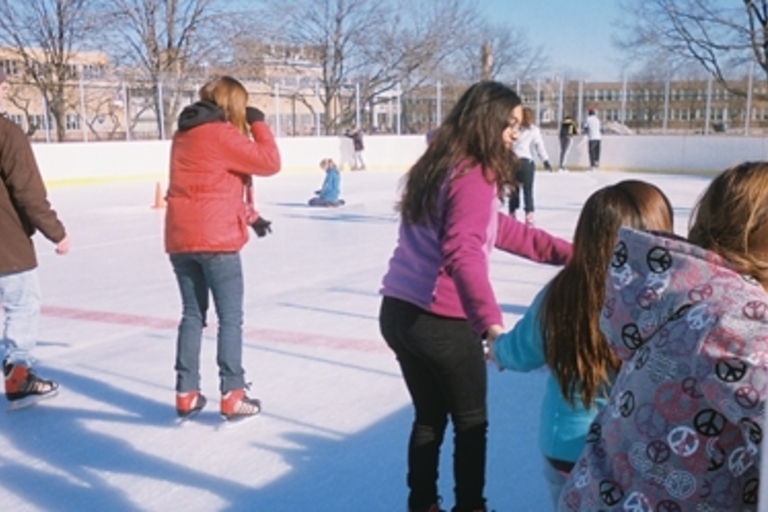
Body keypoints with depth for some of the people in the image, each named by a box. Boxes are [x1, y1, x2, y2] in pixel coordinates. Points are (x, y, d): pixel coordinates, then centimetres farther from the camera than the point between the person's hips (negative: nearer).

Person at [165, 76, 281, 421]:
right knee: (230, 318, 2)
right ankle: (232, 396, 4)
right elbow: (269, 162, -9)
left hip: (180, 239, 7)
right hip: (215, 239, -7)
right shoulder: (222, 134, -10)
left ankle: (186, 394, 17)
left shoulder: (184, 134, 14)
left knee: (192, 315, 14)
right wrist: (258, 124, 2)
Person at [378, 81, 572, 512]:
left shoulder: (443, 165, 11)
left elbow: (499, 229, 14)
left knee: (429, 417, 24)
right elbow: (464, 253, -33)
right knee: (471, 422, 15)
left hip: (398, 312, 8)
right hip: (441, 322, -8)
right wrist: (491, 321, -44)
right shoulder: (474, 178, -17)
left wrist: (565, 252, 13)